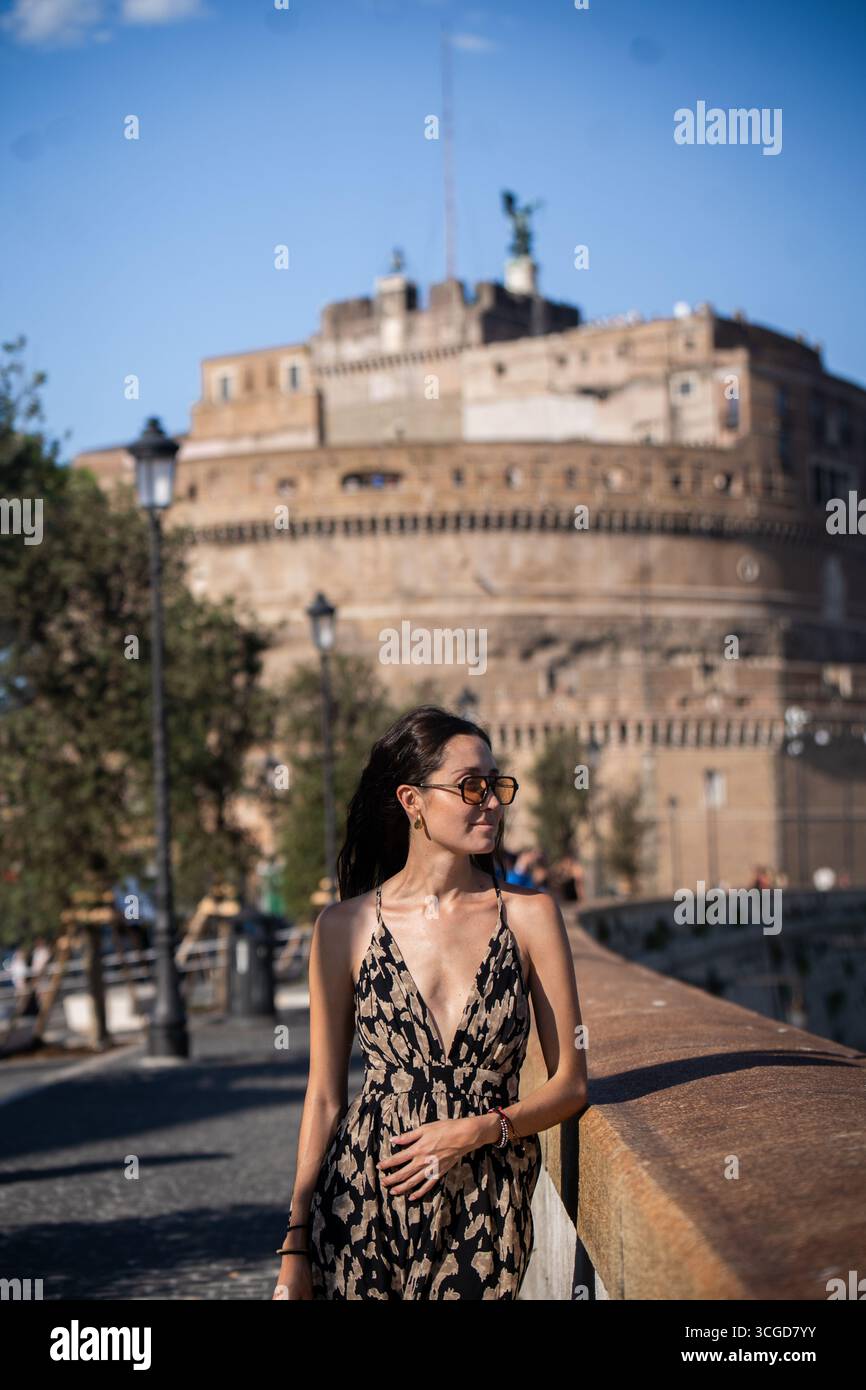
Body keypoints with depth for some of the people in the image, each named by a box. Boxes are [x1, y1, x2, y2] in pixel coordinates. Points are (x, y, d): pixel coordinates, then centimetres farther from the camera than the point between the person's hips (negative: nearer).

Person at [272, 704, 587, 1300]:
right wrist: (294, 1247, 3)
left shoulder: (530, 914, -1)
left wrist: (477, 1131, -13)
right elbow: (324, 1096, 4)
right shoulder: (345, 926, -1)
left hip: (485, 1216, 0)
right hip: (364, 1206, 0)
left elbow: (570, 1083, 2)